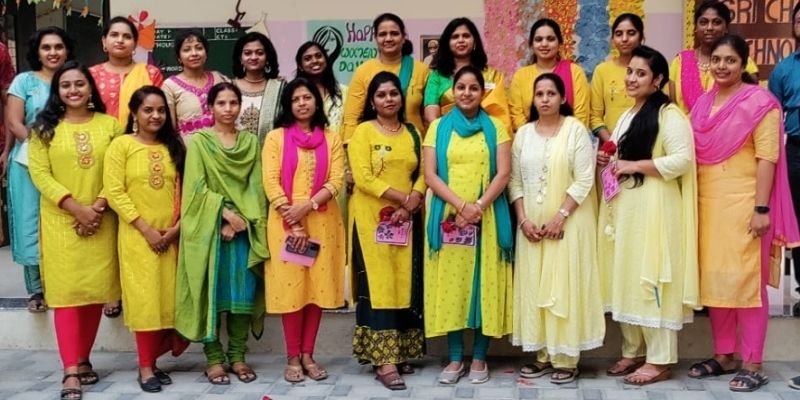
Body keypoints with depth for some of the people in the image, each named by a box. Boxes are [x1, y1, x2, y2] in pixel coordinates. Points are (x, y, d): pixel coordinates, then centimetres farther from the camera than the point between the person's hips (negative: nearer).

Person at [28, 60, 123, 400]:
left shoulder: (110, 124, 6)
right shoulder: (45, 127, 4)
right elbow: (40, 174, -4)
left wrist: (100, 204, -13)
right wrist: (76, 208, -14)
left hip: (101, 221, 2)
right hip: (61, 221, -1)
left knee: (95, 288, 6)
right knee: (66, 290, -5)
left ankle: (83, 359, 20)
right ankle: (70, 371, -7)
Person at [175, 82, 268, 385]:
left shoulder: (251, 142, 10)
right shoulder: (198, 142, 2)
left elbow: (256, 187, 3)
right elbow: (197, 188, -6)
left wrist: (241, 219, -10)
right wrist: (225, 213, -16)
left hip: (244, 229, 3)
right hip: (210, 228, -2)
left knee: (243, 292, 3)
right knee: (212, 292, -1)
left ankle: (237, 356, 12)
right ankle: (214, 358, 7)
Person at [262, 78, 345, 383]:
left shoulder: (331, 138, 9)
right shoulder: (276, 137, 4)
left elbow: (336, 180, 0)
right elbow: (270, 182, -4)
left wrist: (307, 206, -15)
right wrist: (293, 225, -12)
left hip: (322, 221, 2)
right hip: (285, 222, -2)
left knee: (318, 286, 4)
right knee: (290, 287, 0)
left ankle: (308, 355, 15)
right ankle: (292, 358, 9)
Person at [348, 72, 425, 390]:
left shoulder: (412, 133, 13)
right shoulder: (363, 131, -2)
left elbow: (422, 173, 6)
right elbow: (364, 179, -12)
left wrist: (411, 203, -12)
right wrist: (403, 196, -14)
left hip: (407, 220, 5)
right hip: (373, 219, -4)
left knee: (406, 284, 6)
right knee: (379, 284, -7)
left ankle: (401, 352, 17)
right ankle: (384, 360, -6)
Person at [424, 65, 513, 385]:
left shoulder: (495, 127, 7)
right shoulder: (438, 127, 8)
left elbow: (504, 173, -1)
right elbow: (430, 174, 0)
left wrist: (479, 206, -15)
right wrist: (461, 205, -12)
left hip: (487, 218, 0)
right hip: (448, 218, 1)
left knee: (484, 283, 1)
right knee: (450, 284, 1)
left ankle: (479, 357, 12)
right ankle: (455, 358, 11)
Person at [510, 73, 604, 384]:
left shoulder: (576, 129, -4)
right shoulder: (523, 133, 8)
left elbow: (584, 180, -10)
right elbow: (515, 181, 7)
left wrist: (559, 217, -16)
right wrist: (523, 219, -5)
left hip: (568, 222, -4)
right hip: (532, 224, 4)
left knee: (565, 285, -2)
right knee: (534, 285, 6)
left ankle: (567, 358, 6)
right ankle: (543, 354, 15)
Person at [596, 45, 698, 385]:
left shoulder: (669, 115, -9)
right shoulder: (627, 117, 18)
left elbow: (682, 161, -19)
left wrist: (635, 165, -18)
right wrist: (608, 162, 7)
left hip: (655, 209, -9)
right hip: (625, 208, 9)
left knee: (651, 280, -6)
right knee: (626, 279, 10)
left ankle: (659, 360, 4)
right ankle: (634, 352, 21)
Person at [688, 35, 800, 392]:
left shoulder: (760, 102, -5)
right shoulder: (702, 104, 13)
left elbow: (767, 158, -10)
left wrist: (762, 209, -16)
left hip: (742, 202, -6)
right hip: (706, 201, 6)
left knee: (746, 280, -3)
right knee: (713, 279, 10)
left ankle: (753, 365, 5)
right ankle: (723, 356, 21)